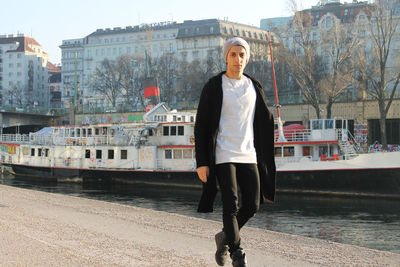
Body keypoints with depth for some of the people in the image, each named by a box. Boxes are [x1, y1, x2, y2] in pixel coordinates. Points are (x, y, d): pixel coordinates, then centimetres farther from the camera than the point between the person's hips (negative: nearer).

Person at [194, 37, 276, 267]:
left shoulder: (254, 87, 11)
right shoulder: (214, 86, -1)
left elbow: (265, 122, 19)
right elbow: (201, 126, -3)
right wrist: (201, 162, -8)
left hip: (249, 155, 4)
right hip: (223, 155, -4)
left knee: (252, 205, 2)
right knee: (231, 206, -8)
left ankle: (225, 237, 26)